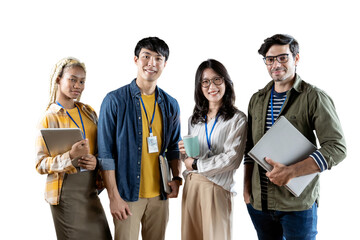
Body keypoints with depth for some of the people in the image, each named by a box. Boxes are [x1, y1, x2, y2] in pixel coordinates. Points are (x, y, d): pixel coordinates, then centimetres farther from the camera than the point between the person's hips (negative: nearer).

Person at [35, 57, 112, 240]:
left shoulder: (88, 112, 8)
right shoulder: (49, 118, -6)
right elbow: (41, 165, -10)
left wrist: (96, 160, -8)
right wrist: (70, 156, -25)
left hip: (90, 188, 5)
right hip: (66, 192, -5)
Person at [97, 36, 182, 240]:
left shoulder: (170, 105, 7)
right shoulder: (115, 100, -6)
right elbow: (106, 152, -8)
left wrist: (177, 178, -1)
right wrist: (114, 196, -12)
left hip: (160, 195, 4)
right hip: (127, 195, -4)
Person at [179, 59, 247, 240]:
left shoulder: (237, 119, -4)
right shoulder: (194, 120, 14)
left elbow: (233, 159, -14)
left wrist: (196, 164, -8)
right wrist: (185, 152, -1)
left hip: (217, 187, -5)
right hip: (191, 185, 5)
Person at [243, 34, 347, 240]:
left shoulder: (315, 98, -7)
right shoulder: (257, 100, 10)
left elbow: (337, 148, -15)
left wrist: (291, 171, -24)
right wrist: (247, 186, 7)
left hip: (298, 203, -4)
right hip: (259, 201, 4)